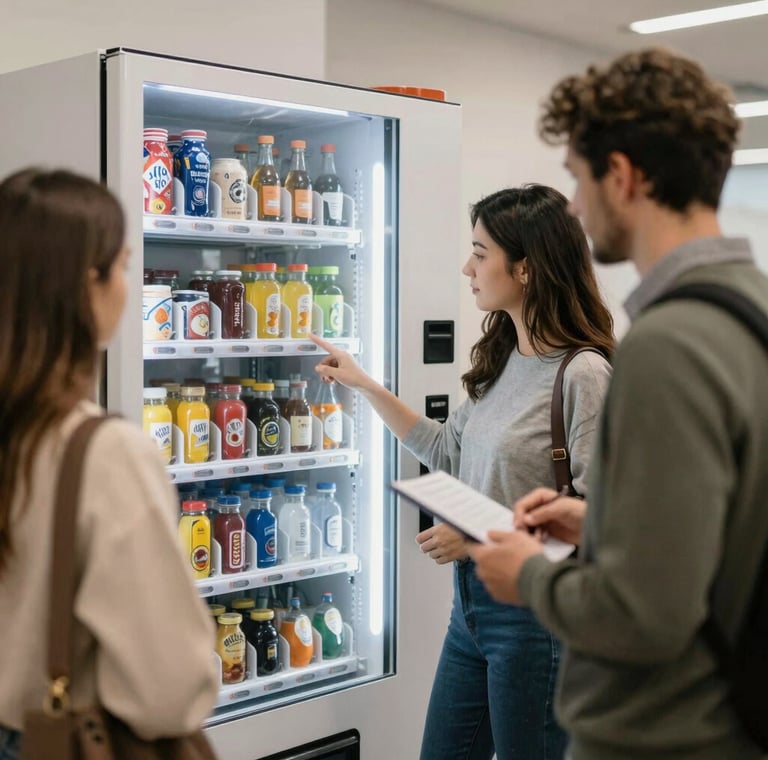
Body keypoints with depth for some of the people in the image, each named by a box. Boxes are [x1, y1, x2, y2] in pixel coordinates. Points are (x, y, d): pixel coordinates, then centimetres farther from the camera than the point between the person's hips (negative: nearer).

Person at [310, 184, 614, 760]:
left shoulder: (583, 374, -19)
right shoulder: (503, 361, 7)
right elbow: (448, 451, 19)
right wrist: (365, 387, 19)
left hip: (533, 611, -8)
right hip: (472, 602, 8)